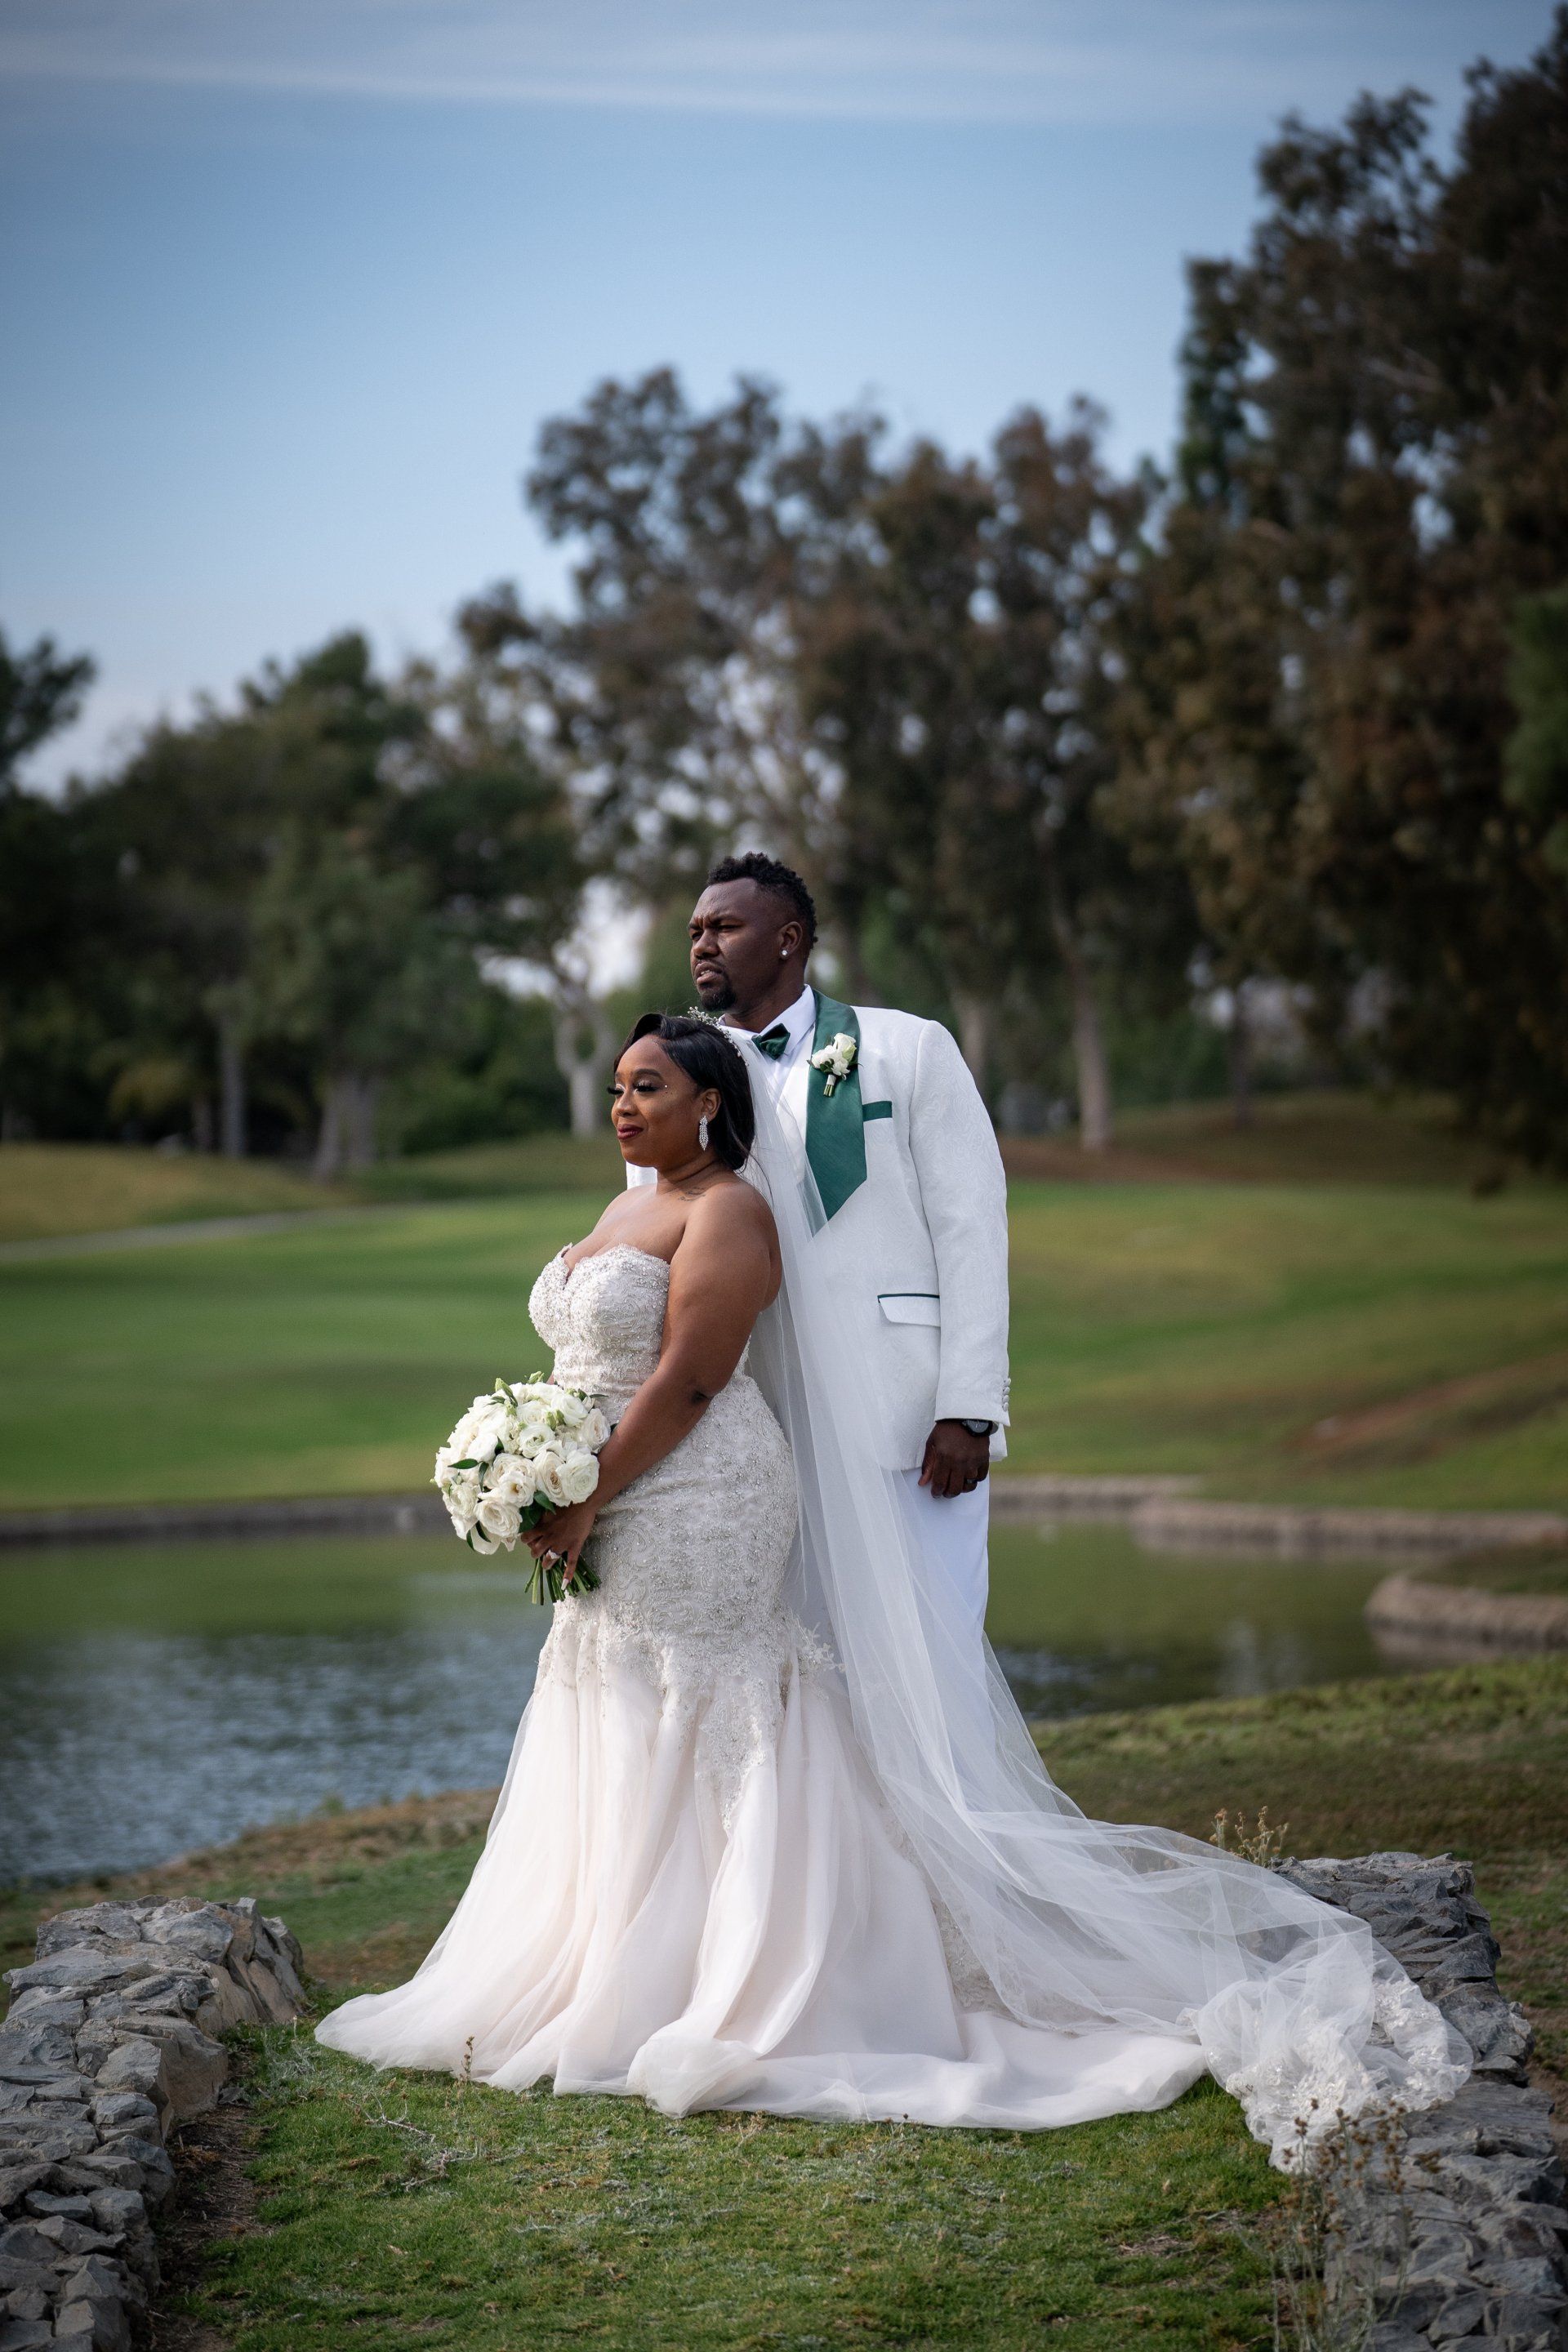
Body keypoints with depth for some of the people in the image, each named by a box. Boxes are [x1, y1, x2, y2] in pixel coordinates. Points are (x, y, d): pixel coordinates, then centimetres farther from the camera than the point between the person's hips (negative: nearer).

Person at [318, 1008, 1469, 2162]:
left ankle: (676, 1995, -1)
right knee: (624, 1751, 11)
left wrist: (586, 1503, -19)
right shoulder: (627, 1211, 18)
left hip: (703, 1514, -10)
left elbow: (686, 1381, -19)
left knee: (696, 1748, -5)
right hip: (618, 1529, 10)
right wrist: (557, 1504, 8)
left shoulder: (726, 1211, -11)